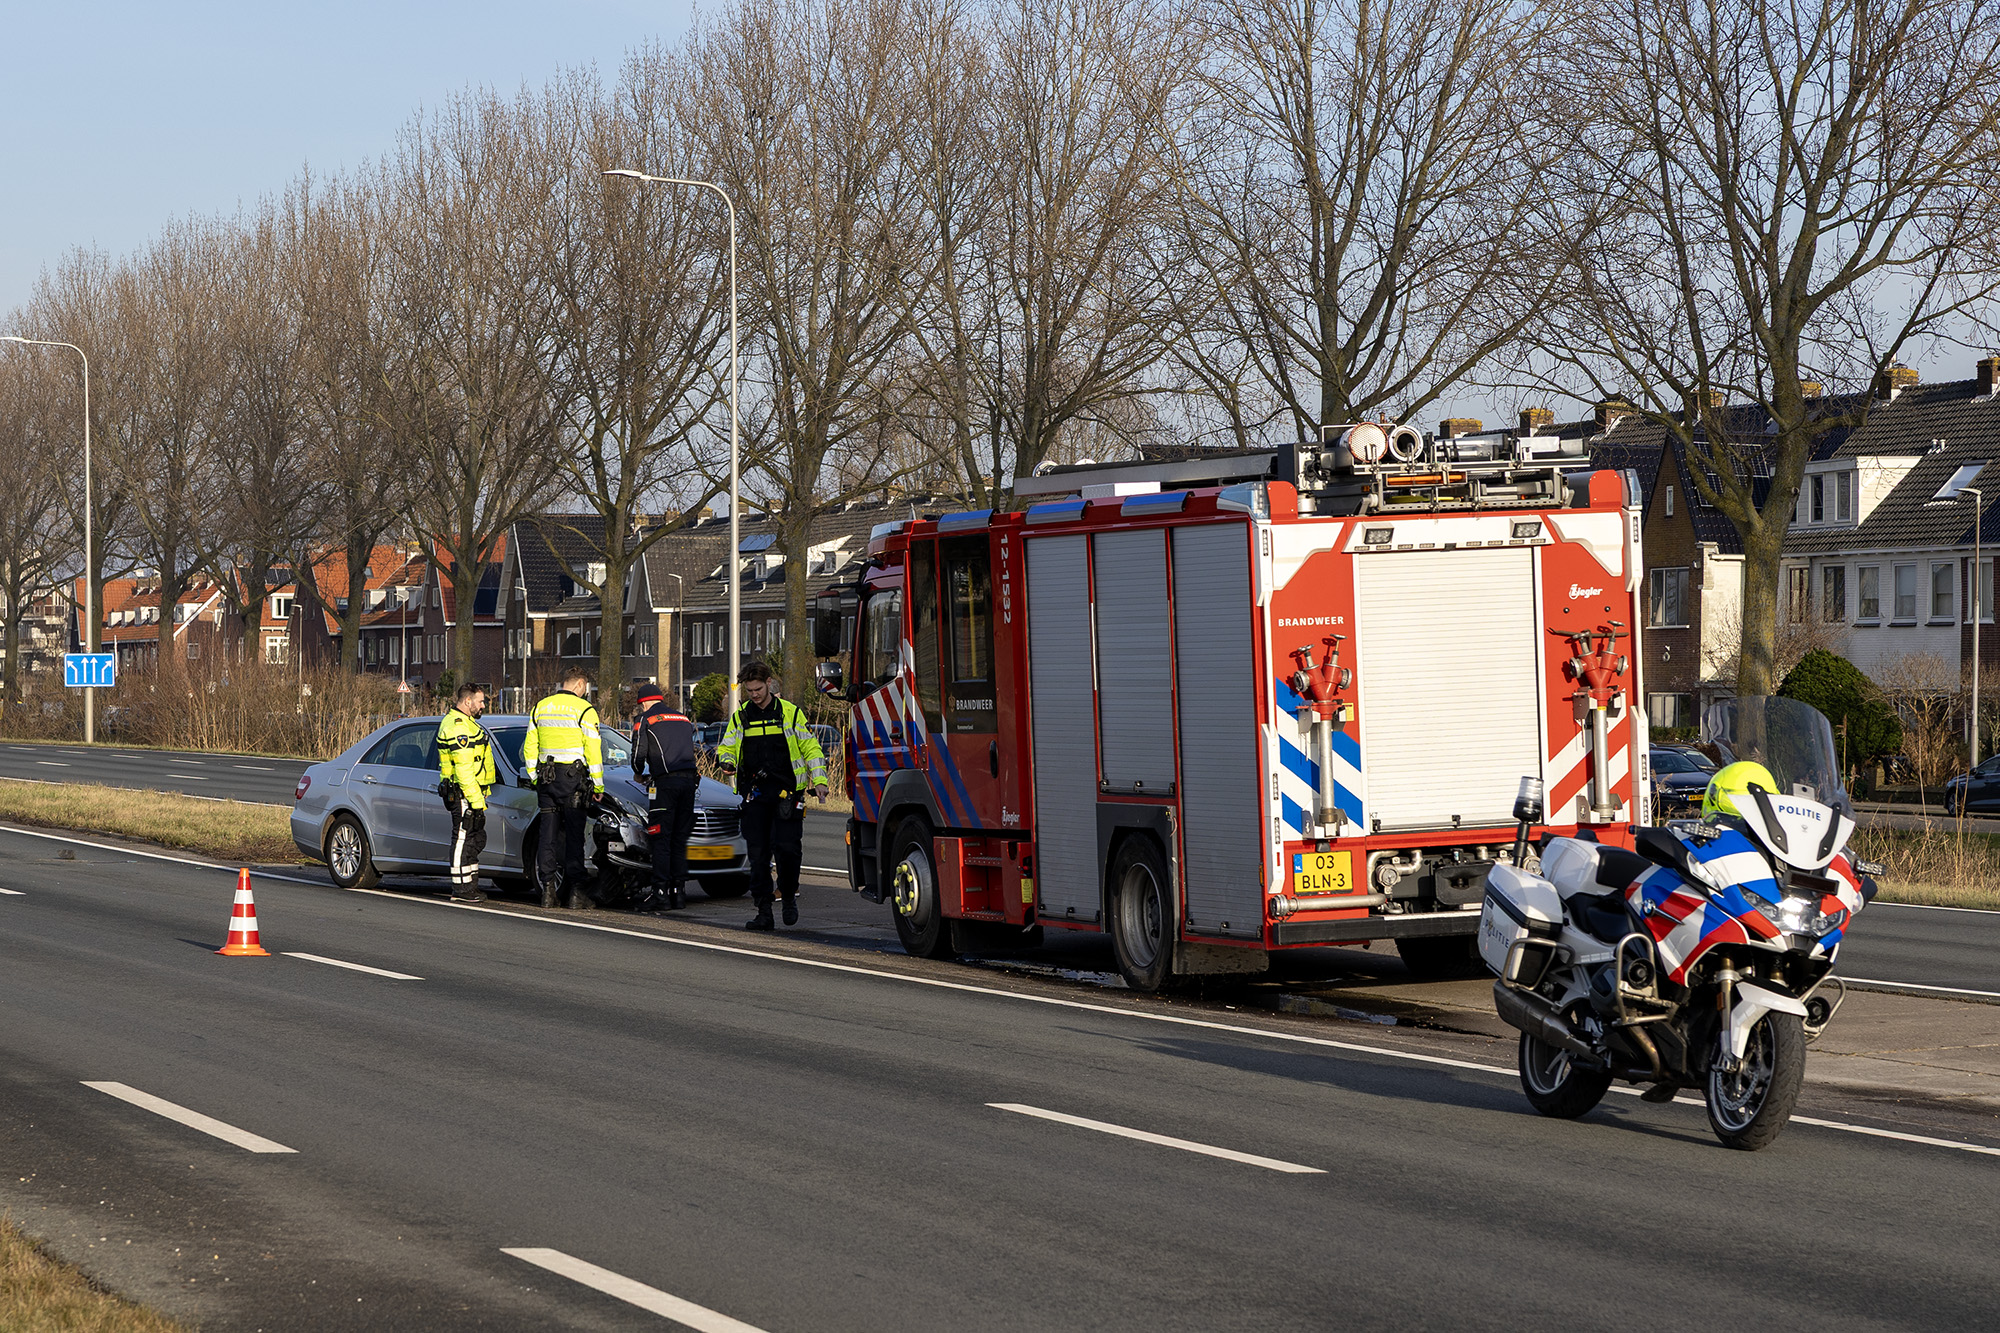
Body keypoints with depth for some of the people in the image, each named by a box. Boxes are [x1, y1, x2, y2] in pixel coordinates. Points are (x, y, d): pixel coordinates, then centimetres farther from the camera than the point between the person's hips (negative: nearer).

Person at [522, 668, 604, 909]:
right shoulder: (584, 710, -6)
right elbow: (593, 751, -8)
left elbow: (529, 748, 11)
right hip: (573, 779, -4)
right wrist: (598, 784, -1)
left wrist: (534, 778, 17)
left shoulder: (540, 707, 10)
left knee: (548, 834, 6)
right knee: (574, 834, -1)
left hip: (546, 778, 4)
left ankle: (548, 889, 3)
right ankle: (576, 891, -1)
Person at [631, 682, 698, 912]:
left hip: (665, 783, -6)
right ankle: (678, 891, 7)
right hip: (689, 779, 6)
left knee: (661, 840, -6)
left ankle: (660, 893, -13)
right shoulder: (683, 718, 23)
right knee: (679, 840, 10)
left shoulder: (645, 720, 4)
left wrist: (639, 773, 22)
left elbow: (638, 754, 0)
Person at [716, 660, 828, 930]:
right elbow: (726, 748, 16)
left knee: (787, 847, -12)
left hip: (786, 791, -3)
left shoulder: (790, 713, 5)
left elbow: (810, 748, 7)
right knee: (758, 854, 1)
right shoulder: (740, 716, 12)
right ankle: (764, 912, 5)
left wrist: (819, 780, -4)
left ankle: (789, 896, 11)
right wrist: (726, 761, -8)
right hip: (754, 794, 3)